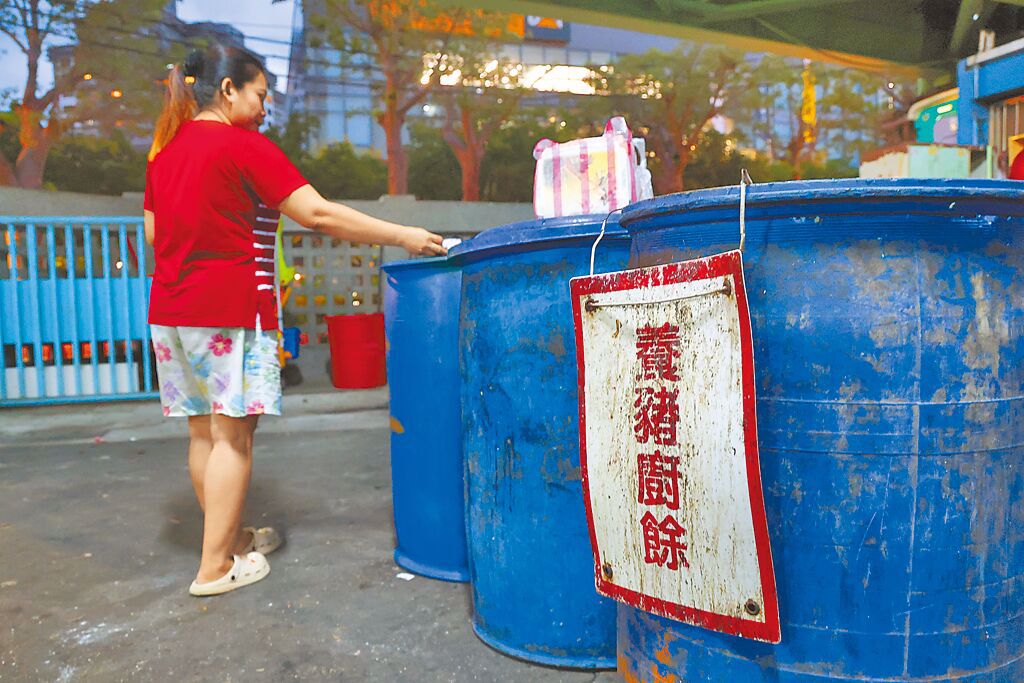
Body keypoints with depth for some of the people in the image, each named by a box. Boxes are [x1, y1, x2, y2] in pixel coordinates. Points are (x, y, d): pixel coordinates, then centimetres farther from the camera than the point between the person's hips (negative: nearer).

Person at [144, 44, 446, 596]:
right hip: (228, 310, -8)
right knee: (233, 434, -1)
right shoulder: (243, 146, -10)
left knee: (203, 431, 13)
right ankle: (216, 567, 7)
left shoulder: (165, 148, 14)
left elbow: (154, 230, 20)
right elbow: (318, 214, -16)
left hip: (170, 308, 8)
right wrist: (402, 236, -13)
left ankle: (229, 536, 29)